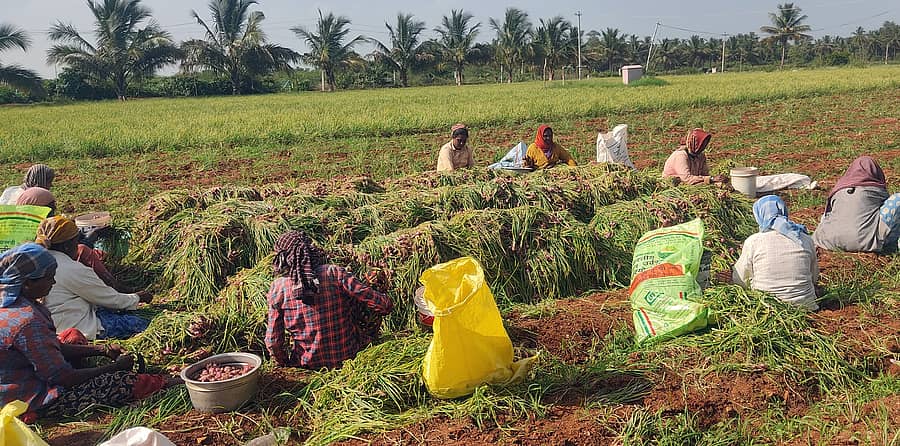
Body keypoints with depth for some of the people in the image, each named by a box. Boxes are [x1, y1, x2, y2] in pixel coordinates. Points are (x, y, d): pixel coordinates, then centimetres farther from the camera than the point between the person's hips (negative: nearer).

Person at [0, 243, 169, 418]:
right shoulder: (27, 321, -30)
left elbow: (54, 348, 9)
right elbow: (63, 378, -23)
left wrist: (103, 350, 5)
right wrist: (117, 367, -12)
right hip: (35, 402, -10)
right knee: (125, 381, -10)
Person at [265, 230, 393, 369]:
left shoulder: (278, 287, -13)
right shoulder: (334, 273, -17)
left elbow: (273, 341, -10)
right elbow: (384, 305, -18)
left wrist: (284, 362, 10)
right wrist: (387, 305, 6)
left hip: (308, 365, 2)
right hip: (348, 355, -2)